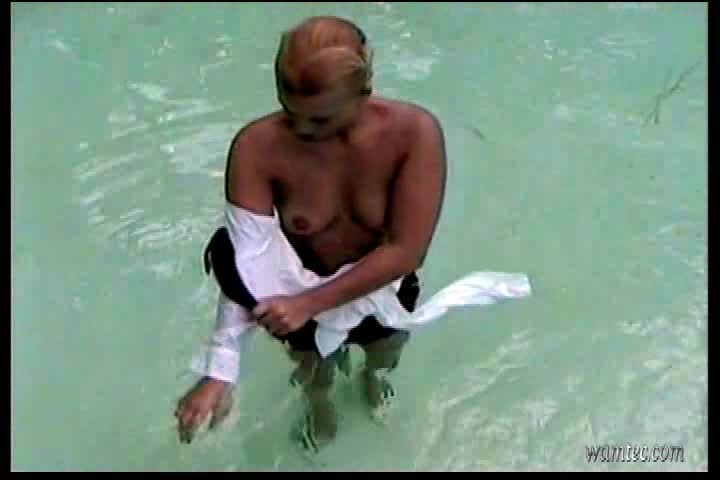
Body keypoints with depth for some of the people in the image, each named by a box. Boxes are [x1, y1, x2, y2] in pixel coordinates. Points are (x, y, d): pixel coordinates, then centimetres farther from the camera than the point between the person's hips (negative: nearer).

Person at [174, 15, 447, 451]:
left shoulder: (414, 132, -34)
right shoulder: (258, 147, -34)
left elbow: (407, 251, -32)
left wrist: (309, 304, -34)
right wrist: (221, 373, -38)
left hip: (382, 287, 1)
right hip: (300, 292, -1)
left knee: (386, 356, 34)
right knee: (315, 378, 28)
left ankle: (375, 373, 74)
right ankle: (320, 407, 67)